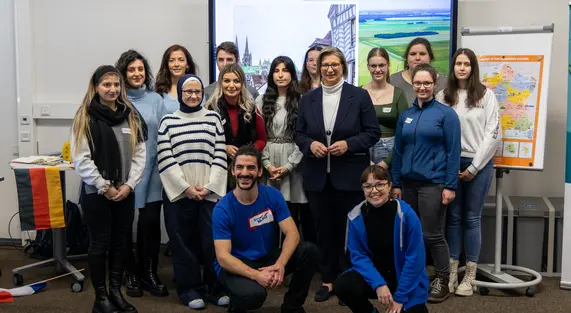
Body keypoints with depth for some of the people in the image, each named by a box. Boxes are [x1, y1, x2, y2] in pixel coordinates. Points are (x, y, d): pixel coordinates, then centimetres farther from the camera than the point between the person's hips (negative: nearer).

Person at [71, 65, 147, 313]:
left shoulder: (131, 116, 9)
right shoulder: (85, 118, -4)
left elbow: (140, 154, 5)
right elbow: (80, 159, -11)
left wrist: (129, 184, -8)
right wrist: (104, 187, -15)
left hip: (125, 193, 4)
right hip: (96, 193, -4)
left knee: (120, 242, 10)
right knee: (100, 243, 4)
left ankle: (116, 291, 23)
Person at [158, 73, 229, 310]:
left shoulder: (213, 118, 8)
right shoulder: (168, 121, 5)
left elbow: (220, 156, 2)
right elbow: (165, 160, -3)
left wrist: (208, 186, -8)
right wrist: (186, 187, -10)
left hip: (210, 191, 1)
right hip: (179, 192, 0)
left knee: (213, 240, 2)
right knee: (183, 242, 5)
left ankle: (216, 287, 15)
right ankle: (189, 288, 17)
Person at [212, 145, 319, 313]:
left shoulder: (273, 195, -7)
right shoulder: (222, 209, -17)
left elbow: (292, 233, -13)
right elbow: (223, 256, -22)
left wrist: (280, 264, -32)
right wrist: (256, 275, -37)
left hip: (267, 257, 4)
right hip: (235, 265, -4)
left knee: (310, 251, -20)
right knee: (254, 294, -37)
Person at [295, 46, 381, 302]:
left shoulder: (360, 96, -1)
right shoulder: (308, 99, 8)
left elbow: (373, 133, -2)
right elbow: (299, 134, 10)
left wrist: (348, 144, -17)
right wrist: (310, 144, -11)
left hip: (349, 176, -3)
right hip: (317, 177, 3)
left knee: (348, 229, 4)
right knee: (323, 229, 9)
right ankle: (328, 280, 21)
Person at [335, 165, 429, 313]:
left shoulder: (406, 213, -20)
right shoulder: (356, 216, -11)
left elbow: (415, 258, -16)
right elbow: (358, 255, -7)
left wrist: (400, 297, -15)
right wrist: (378, 284, -22)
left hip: (407, 281, -2)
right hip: (375, 275, 2)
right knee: (343, 285, -25)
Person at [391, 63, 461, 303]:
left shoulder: (446, 114, -5)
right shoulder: (405, 115, 9)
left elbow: (453, 152, -7)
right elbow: (398, 151, 12)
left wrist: (450, 186, -11)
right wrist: (396, 183, 8)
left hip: (433, 183, -5)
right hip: (408, 183, 5)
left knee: (432, 234, 0)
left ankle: (442, 281, 16)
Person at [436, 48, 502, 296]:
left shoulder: (486, 95, -1)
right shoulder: (443, 97, 4)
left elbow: (493, 134, -4)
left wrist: (474, 167, -7)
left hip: (479, 164, -1)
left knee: (472, 218, 4)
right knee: (453, 217, 7)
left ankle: (470, 276, 11)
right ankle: (451, 272, 14)